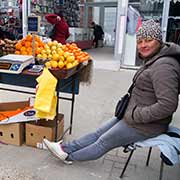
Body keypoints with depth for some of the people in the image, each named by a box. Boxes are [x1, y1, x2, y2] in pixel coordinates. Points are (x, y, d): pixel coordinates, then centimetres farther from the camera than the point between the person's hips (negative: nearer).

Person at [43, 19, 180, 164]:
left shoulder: (164, 66, -25)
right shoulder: (153, 60, 7)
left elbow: (167, 105, -31)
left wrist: (135, 115, -22)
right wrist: (130, 110, 5)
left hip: (145, 125, -9)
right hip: (133, 114, 9)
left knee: (104, 142, 6)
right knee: (100, 132, 12)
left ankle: (69, 156, 24)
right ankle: (65, 147, 24)